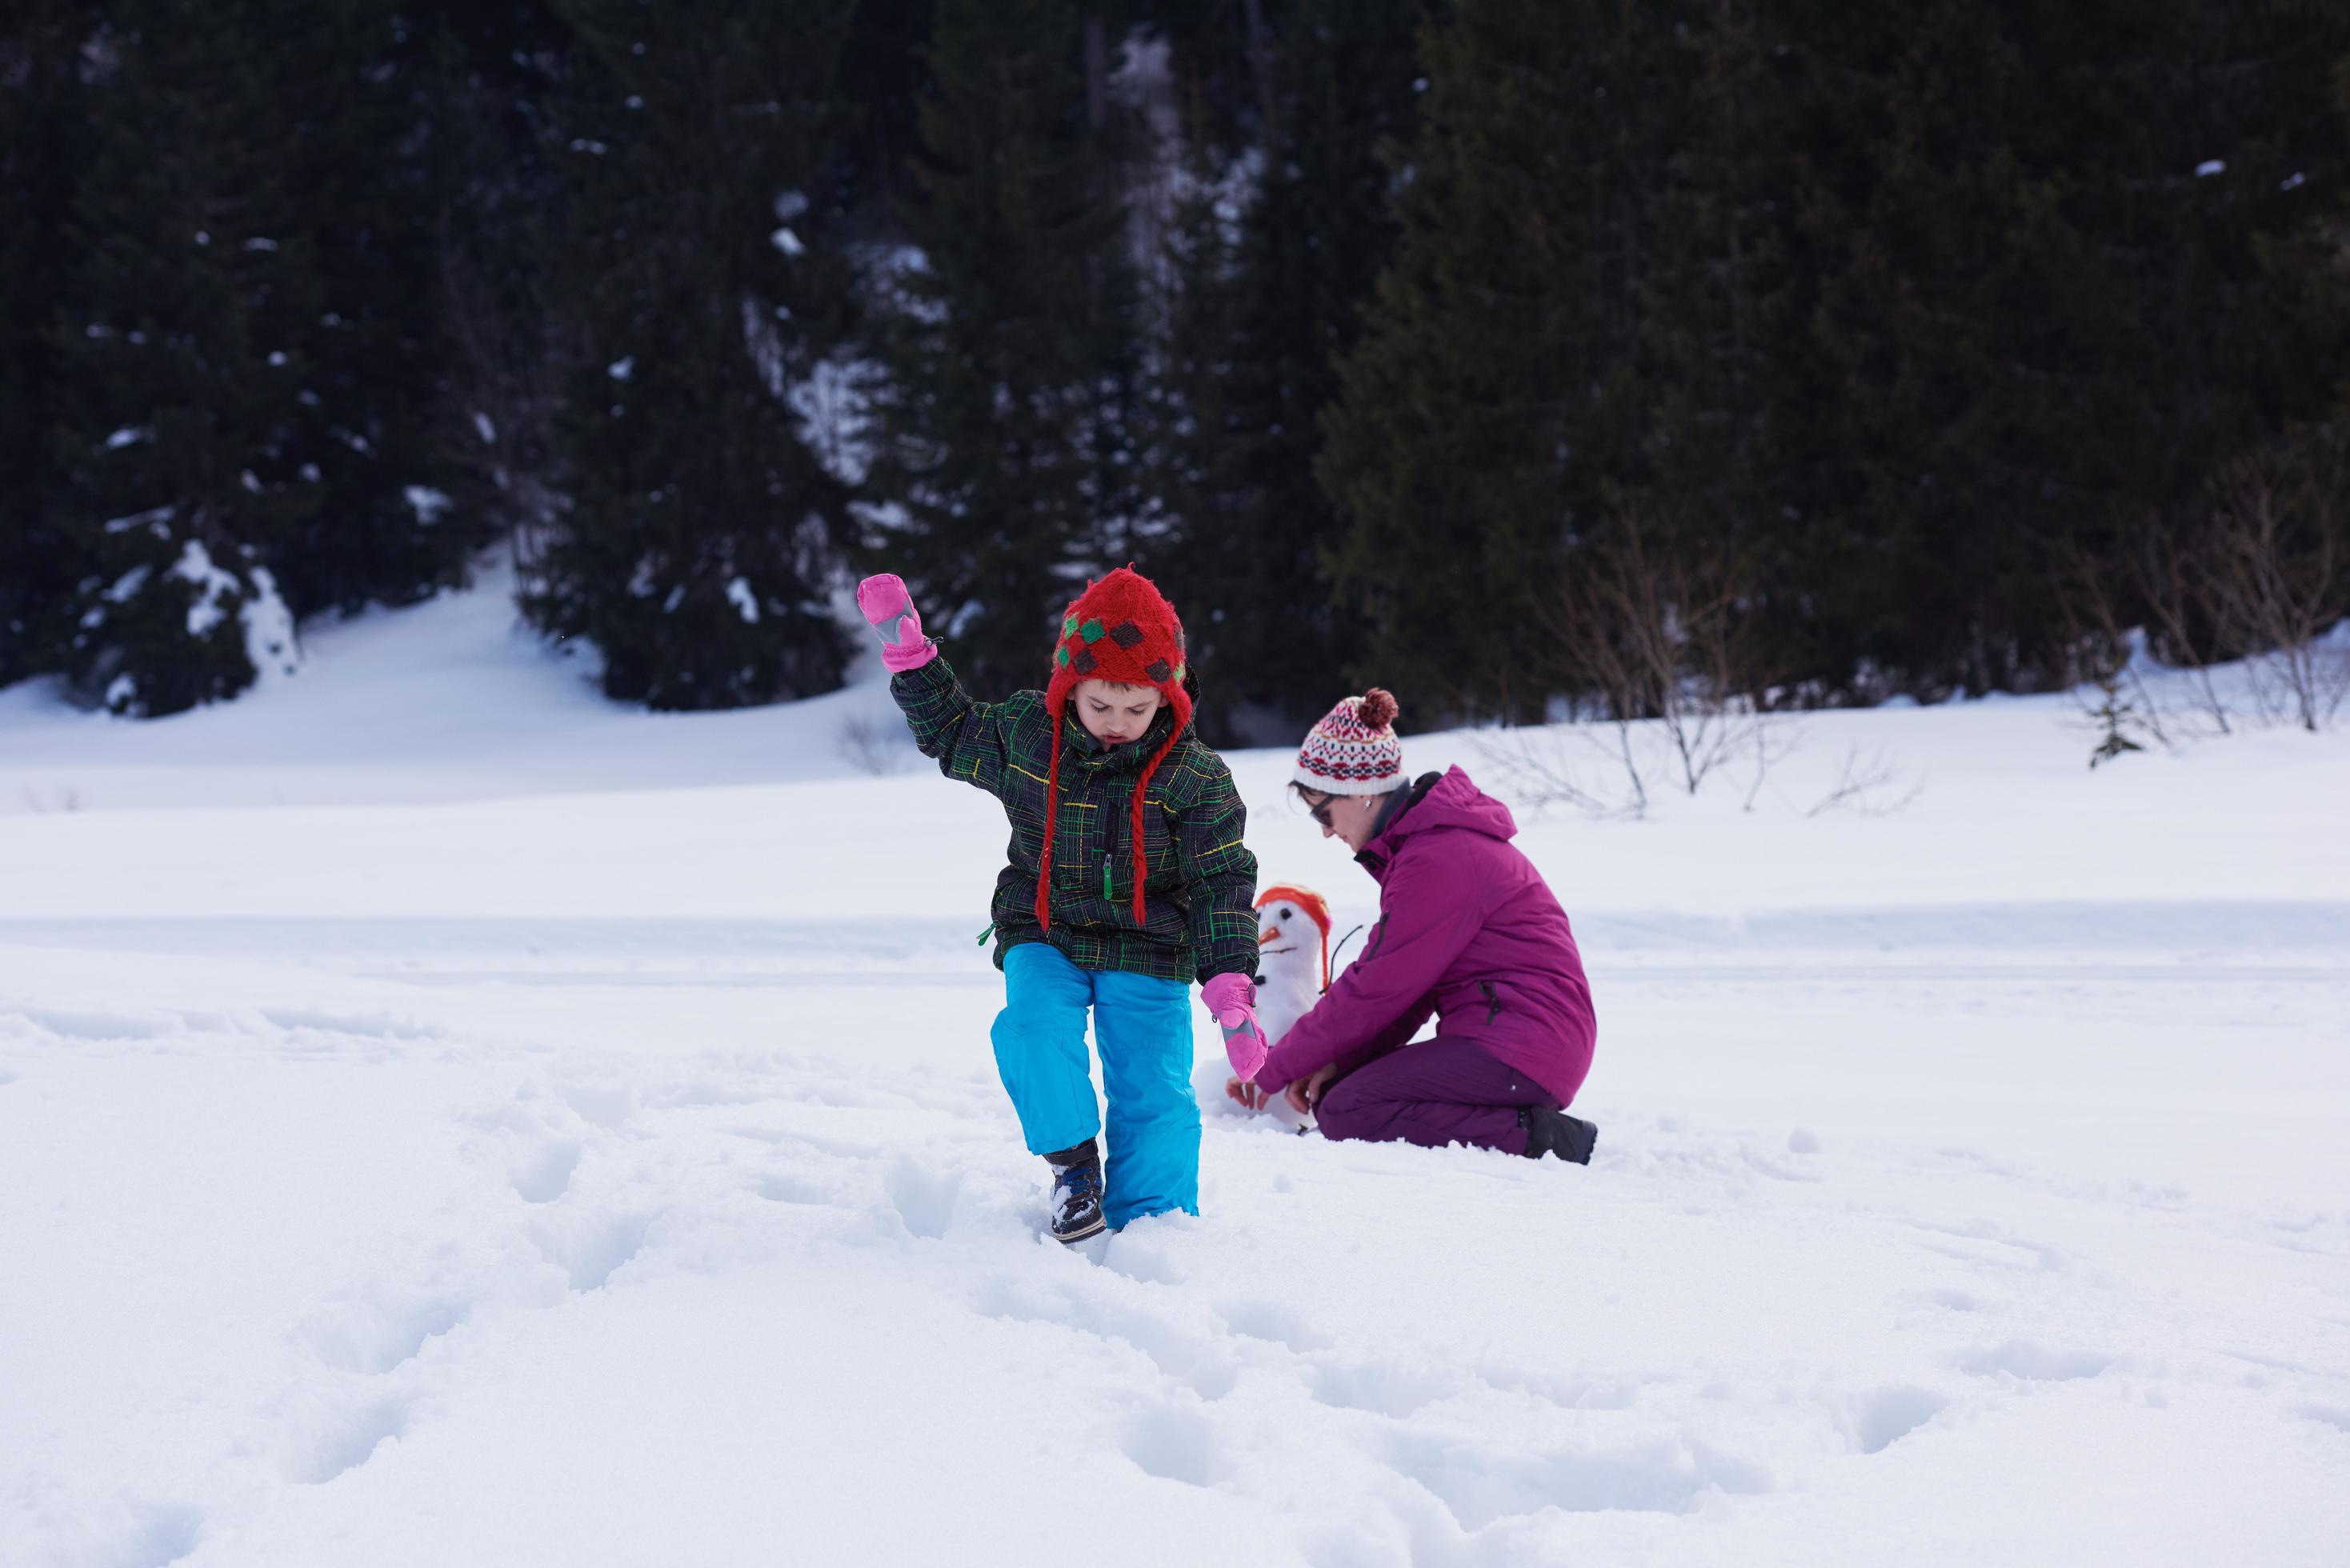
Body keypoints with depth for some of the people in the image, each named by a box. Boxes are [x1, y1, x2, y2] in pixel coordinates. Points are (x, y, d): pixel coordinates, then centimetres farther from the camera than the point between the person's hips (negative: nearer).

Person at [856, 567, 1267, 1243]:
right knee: (1034, 1029, -27)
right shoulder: (1023, 735, -5)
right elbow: (949, 731, 17)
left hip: (1147, 951, -1)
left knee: (1154, 1091, -10)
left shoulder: (1194, 776, -10)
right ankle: (1073, 1162, -7)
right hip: (1044, 938, 1)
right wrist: (907, 650, 8)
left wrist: (1232, 994, -16)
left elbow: (1221, 886, -7)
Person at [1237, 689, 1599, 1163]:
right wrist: (1336, 1063, 0)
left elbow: (1375, 990, -16)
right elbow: (1392, 983, 14)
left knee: (1346, 1113, -20)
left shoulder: (1437, 858, -17)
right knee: (1332, 1095, 2)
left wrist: (1275, 1069, -7)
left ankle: (1540, 1140, -17)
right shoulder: (1420, 842, 16)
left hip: (1523, 1049, -11)